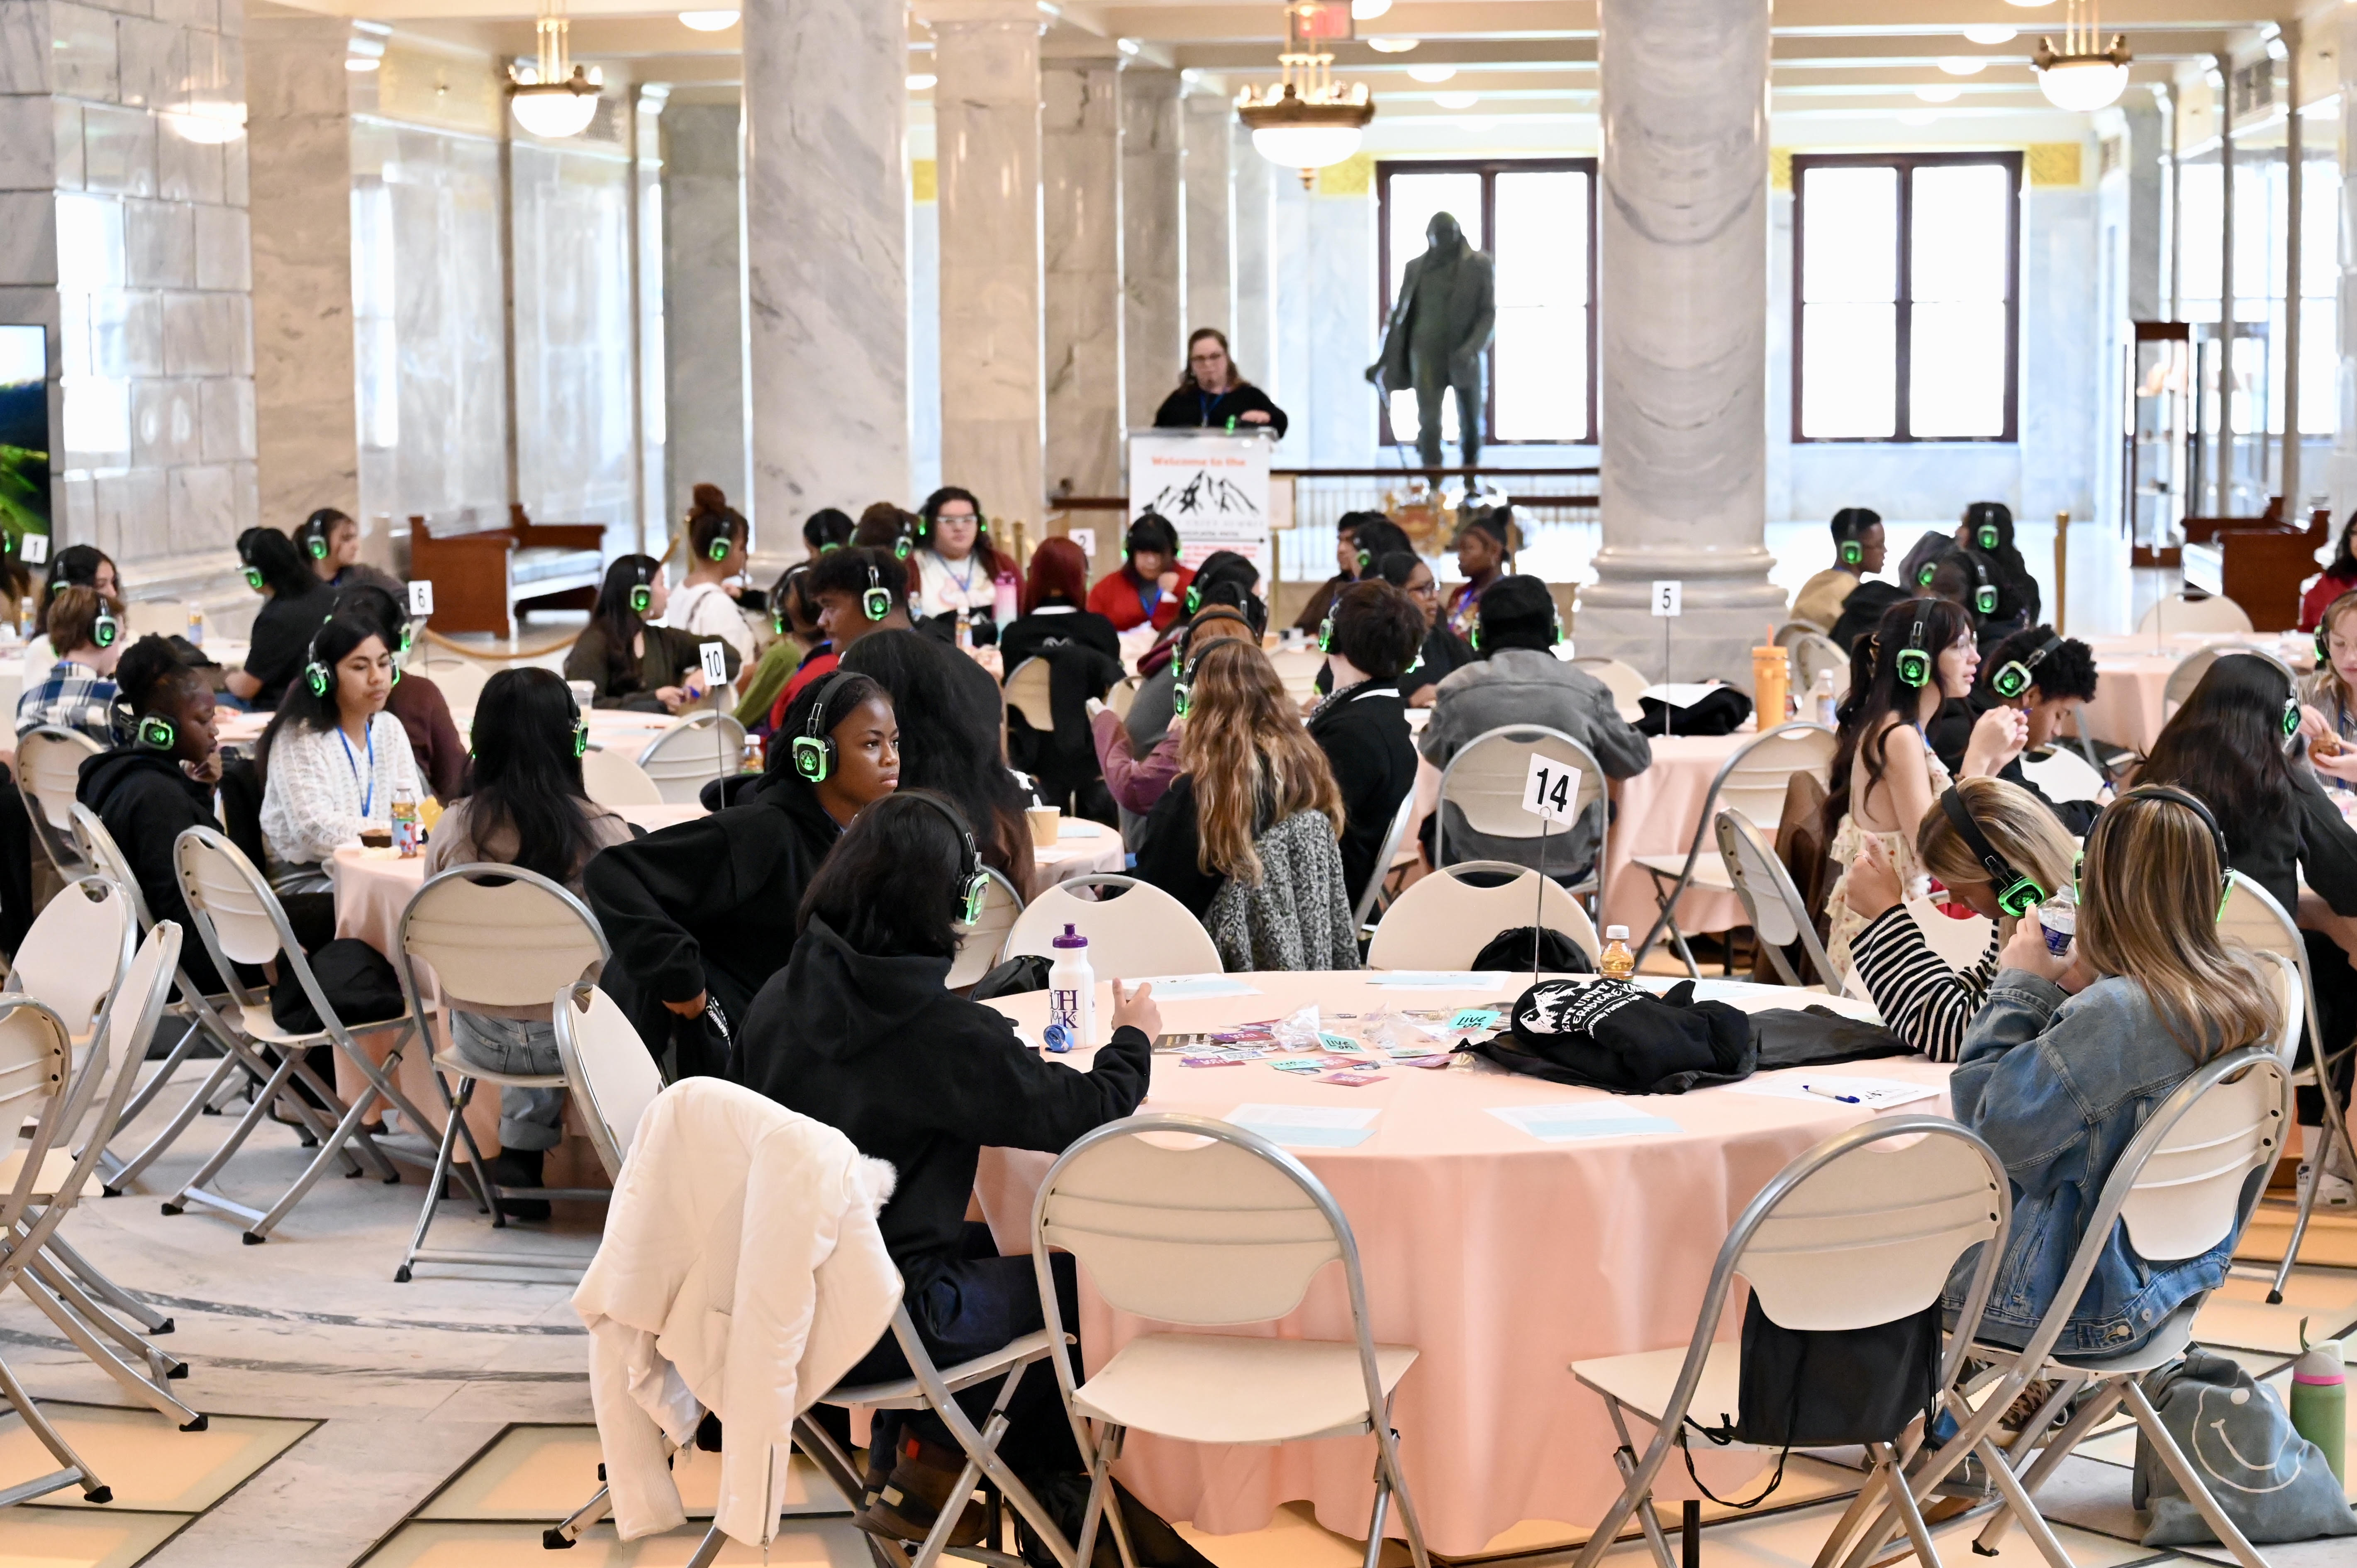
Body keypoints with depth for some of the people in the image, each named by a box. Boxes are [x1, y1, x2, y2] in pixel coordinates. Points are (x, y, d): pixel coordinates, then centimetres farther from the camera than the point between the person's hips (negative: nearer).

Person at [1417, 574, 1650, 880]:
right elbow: (1636, 760, 3)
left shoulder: (1456, 689, -9)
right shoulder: (1587, 690, -10)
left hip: (1478, 866, 0)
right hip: (1566, 865, 0)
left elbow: (1432, 753, 11)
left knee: (1433, 829, 34)